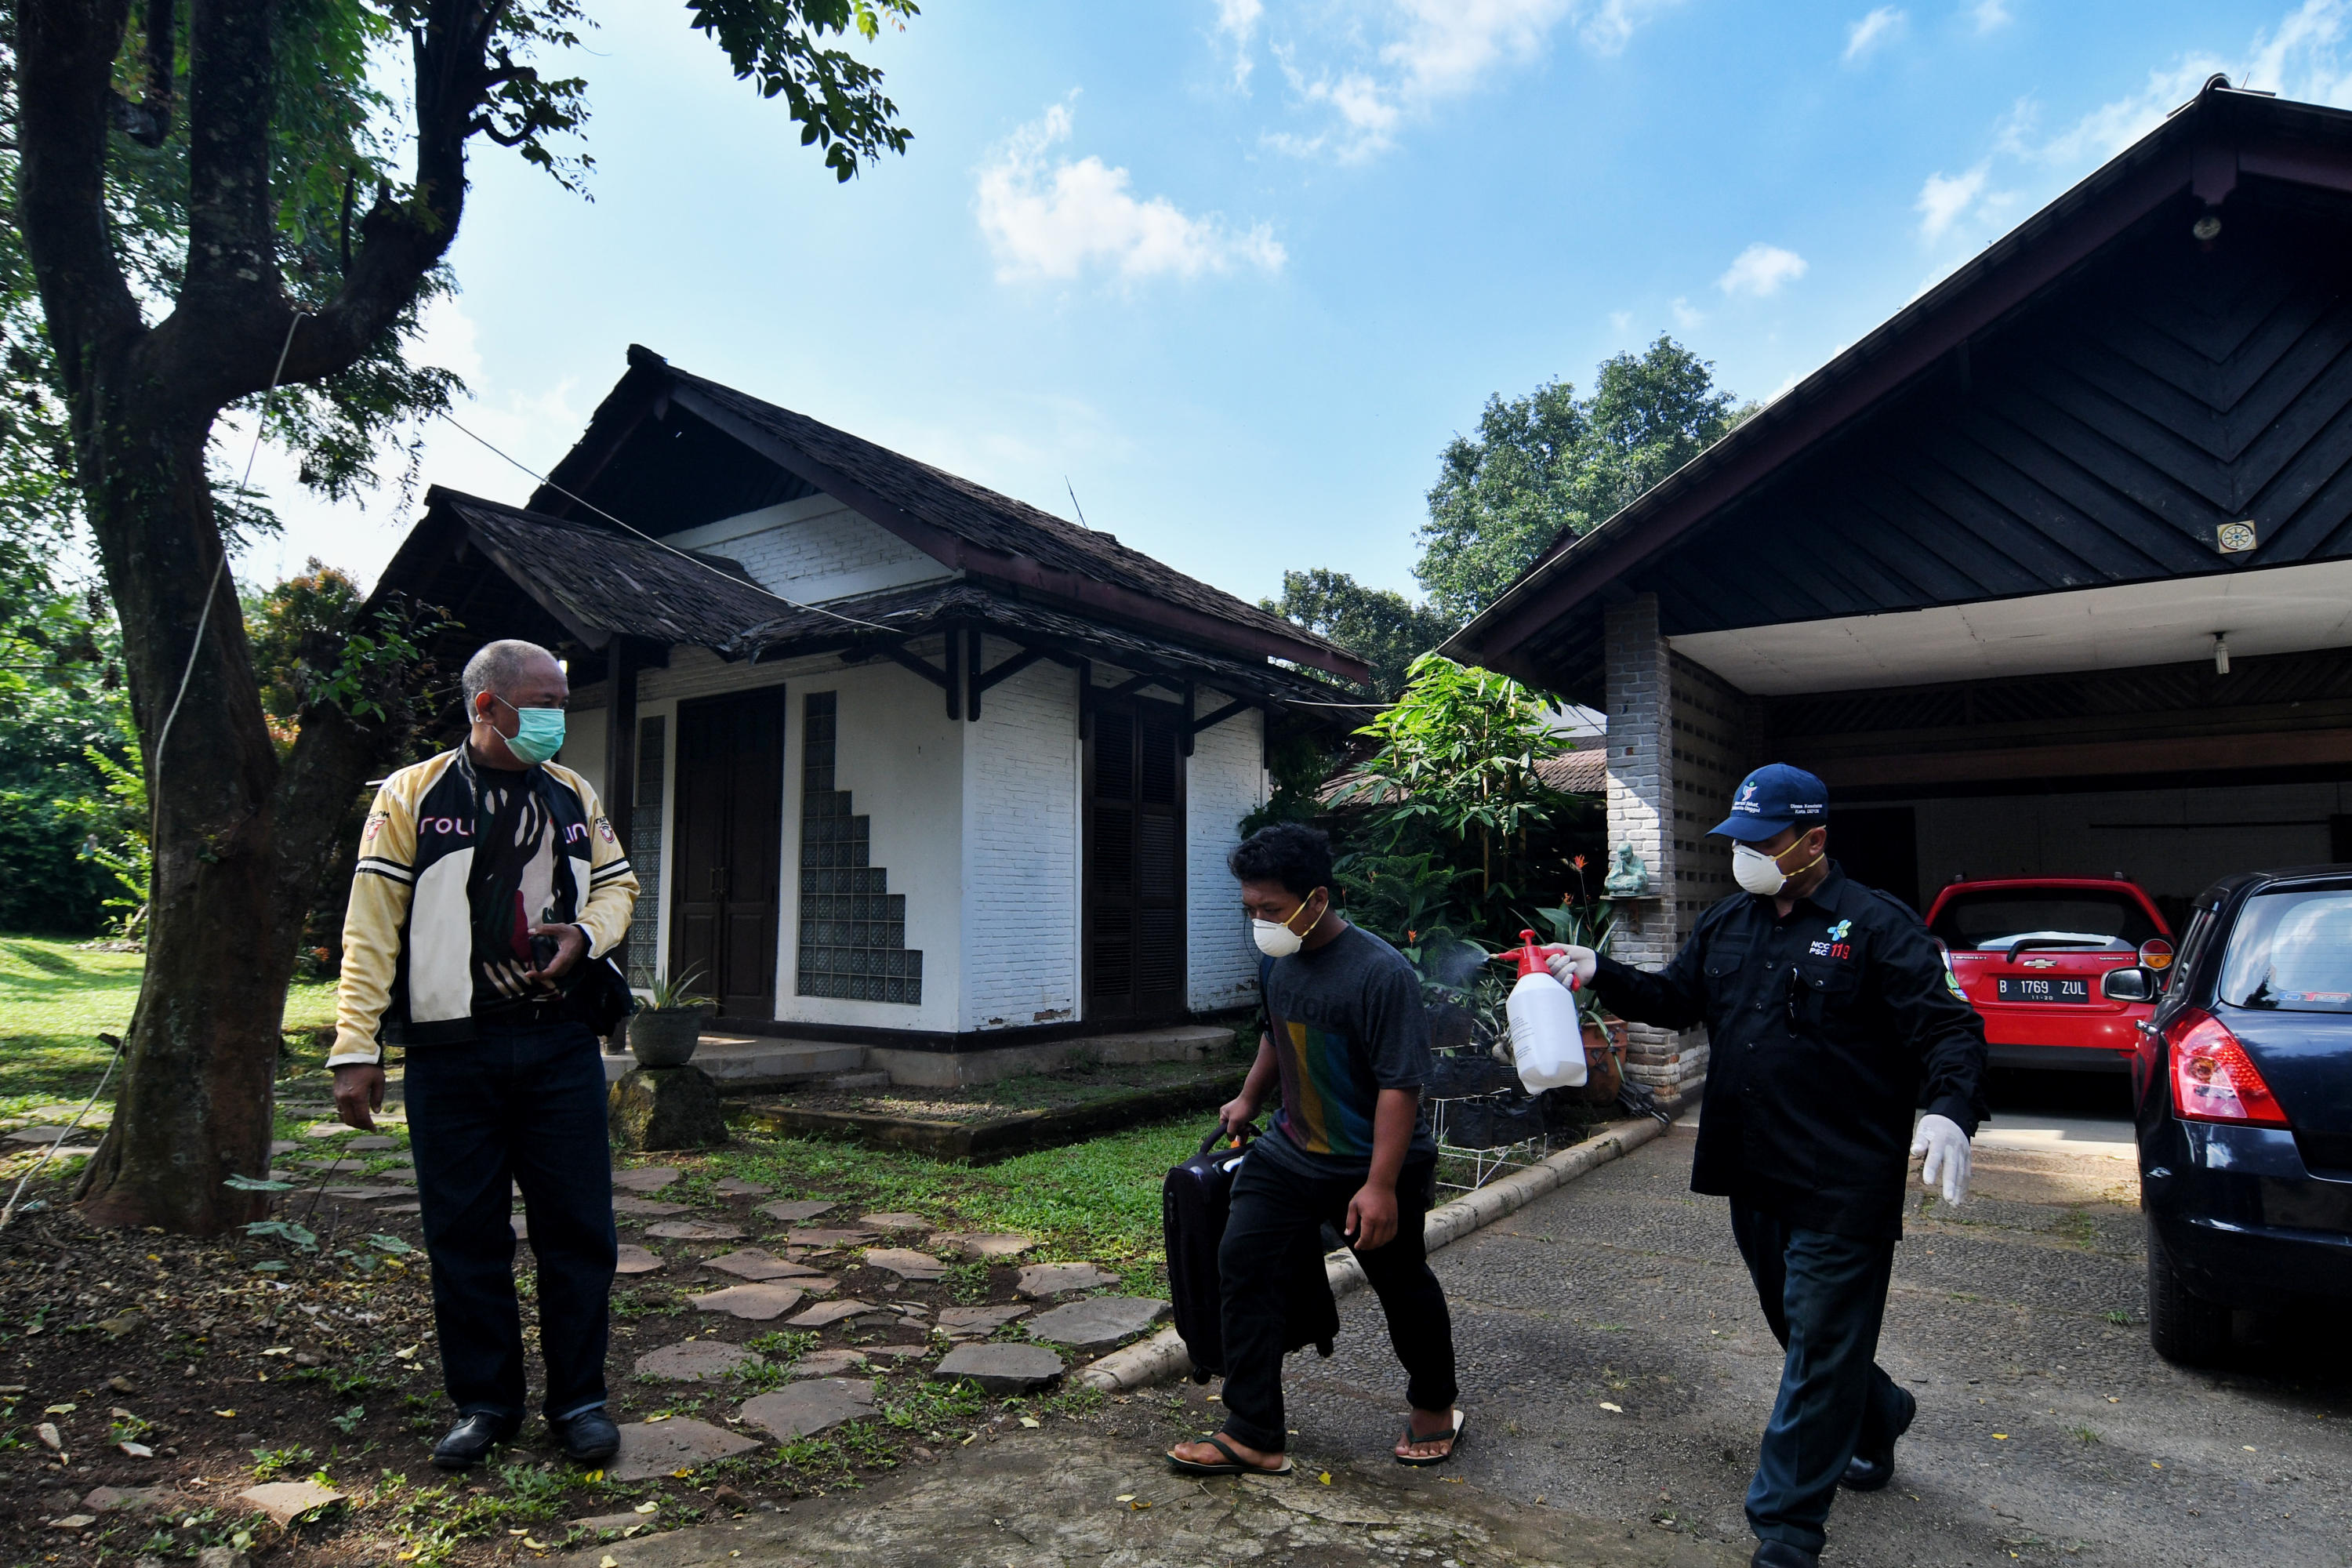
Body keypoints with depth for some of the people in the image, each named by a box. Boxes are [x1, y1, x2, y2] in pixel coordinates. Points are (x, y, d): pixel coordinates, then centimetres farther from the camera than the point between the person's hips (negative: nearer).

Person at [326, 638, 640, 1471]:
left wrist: (586, 933, -4)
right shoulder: (412, 796, 0)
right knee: (464, 1234, 8)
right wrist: (356, 1047, -7)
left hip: (560, 1044, 2)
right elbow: (371, 926, -2)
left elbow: (617, 883, 19)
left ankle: (579, 1398, 20)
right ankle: (484, 1402, 25)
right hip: (454, 1051, -2)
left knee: (577, 1226, 5)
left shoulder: (574, 796, 11)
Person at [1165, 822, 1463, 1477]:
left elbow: (1400, 1084, -25)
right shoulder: (1279, 961, -2)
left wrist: (1381, 1185, -26)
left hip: (1372, 1166, -6)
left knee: (1403, 1286, 13)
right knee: (1241, 1263, -4)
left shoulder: (1380, 971, -25)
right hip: (1292, 1152, 6)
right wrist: (1249, 1097, 23)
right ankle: (1253, 1436, 6)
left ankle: (1433, 1408, 41)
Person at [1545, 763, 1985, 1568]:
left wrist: (1950, 1110, -32)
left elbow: (1948, 1029, -14)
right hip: (1754, 1177, 7)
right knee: (1802, 1326, 22)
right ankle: (1878, 1420, 49)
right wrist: (1599, 973, -3)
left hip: (1842, 1186, -7)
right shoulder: (1725, 924, 8)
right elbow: (1672, 1000, 13)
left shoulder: (1877, 924, -11)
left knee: (1819, 1350, 1)